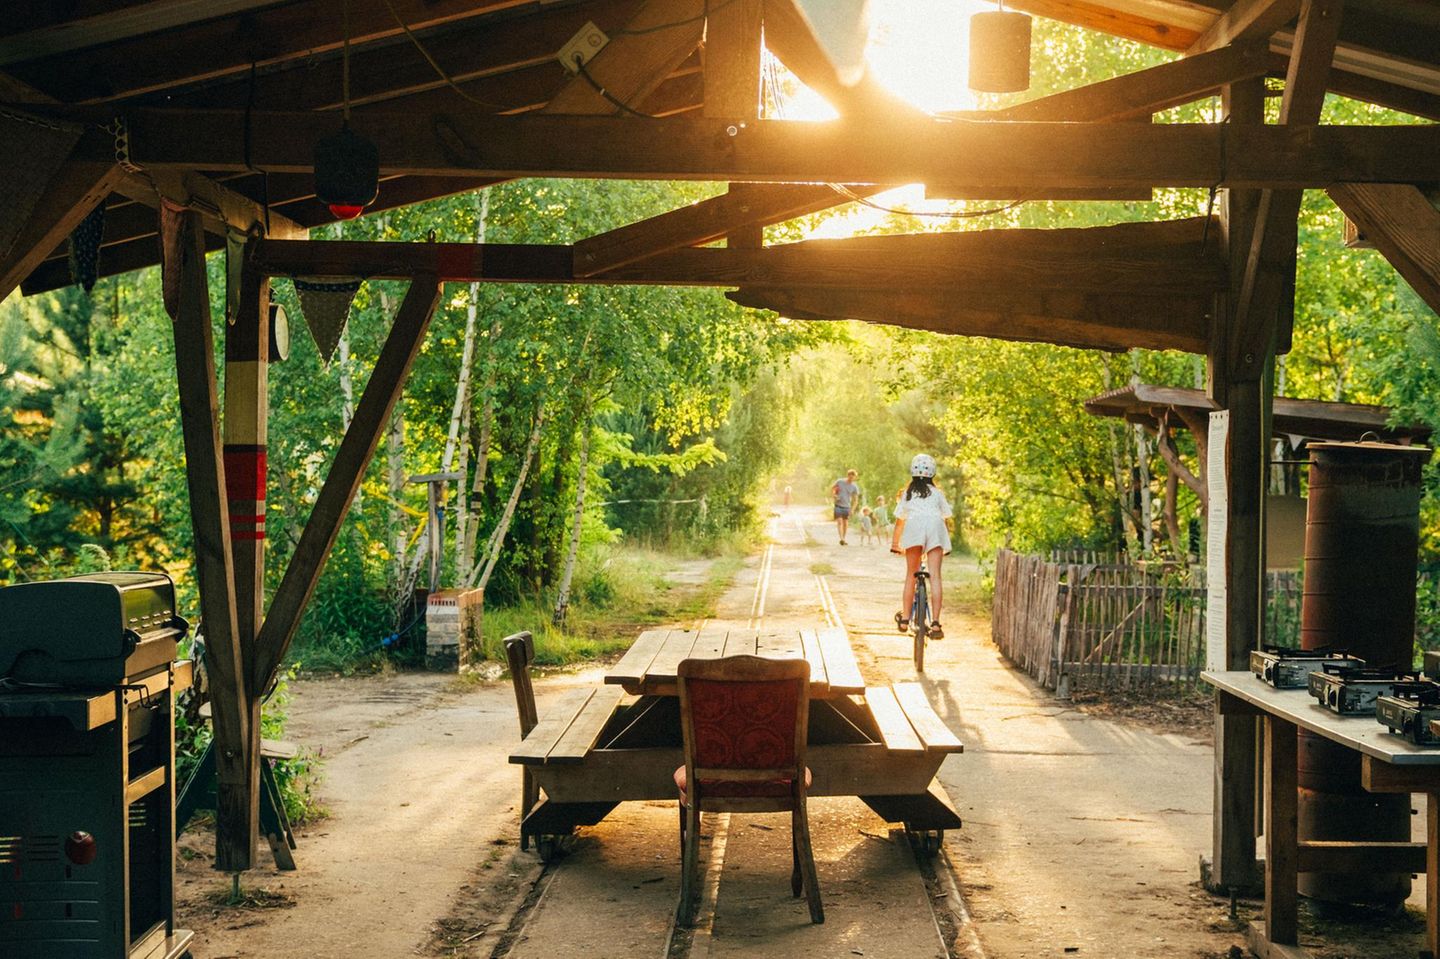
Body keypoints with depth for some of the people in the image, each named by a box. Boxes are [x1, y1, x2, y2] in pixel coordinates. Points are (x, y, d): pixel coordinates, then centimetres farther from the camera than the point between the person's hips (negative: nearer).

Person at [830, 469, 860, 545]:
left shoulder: (854, 486, -4)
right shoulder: (840, 481, -6)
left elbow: (855, 499, 1)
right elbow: (832, 487, 11)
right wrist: (833, 496, -5)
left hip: (847, 507, 2)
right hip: (838, 505, -2)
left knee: (846, 523, 6)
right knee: (839, 522, -15)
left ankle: (843, 539, 20)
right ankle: (841, 539, -24)